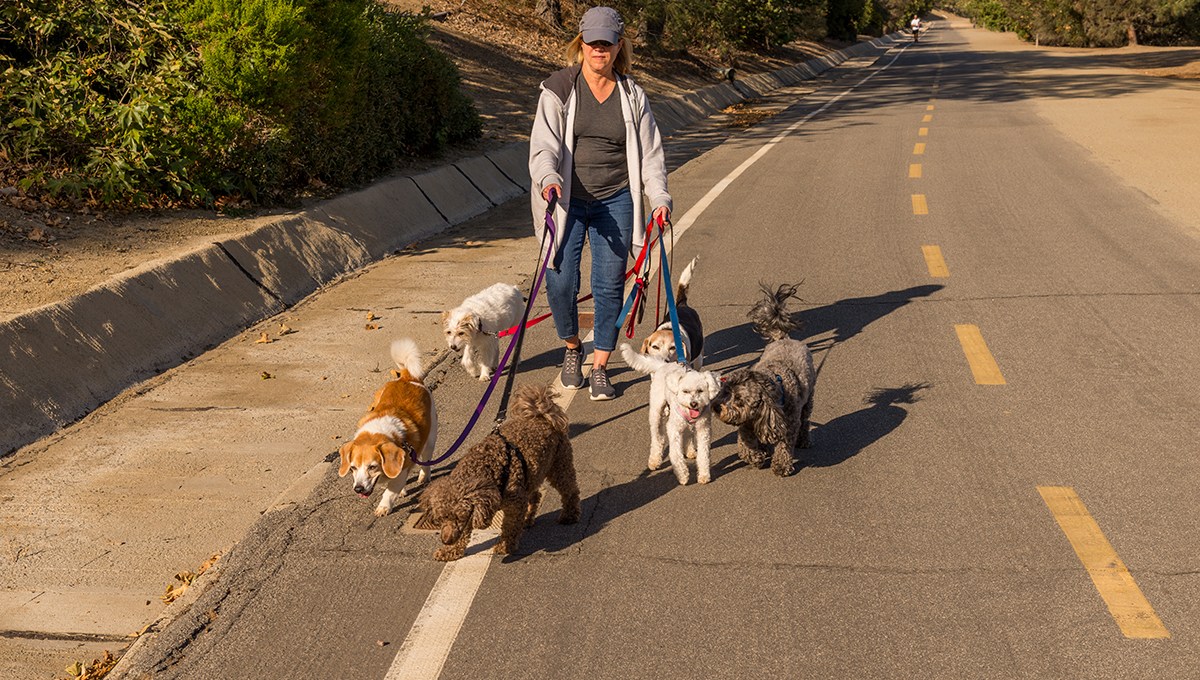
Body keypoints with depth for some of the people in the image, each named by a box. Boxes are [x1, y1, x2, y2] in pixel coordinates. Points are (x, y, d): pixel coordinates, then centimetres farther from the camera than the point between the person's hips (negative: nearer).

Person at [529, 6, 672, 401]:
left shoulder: (631, 95, 7)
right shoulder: (558, 90, -1)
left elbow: (650, 152, 9)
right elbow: (544, 144, -10)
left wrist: (659, 198, -4)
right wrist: (548, 178, -30)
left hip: (615, 203, 2)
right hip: (567, 203, -1)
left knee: (610, 286, 1)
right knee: (560, 282, -6)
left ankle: (600, 368, 14)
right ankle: (571, 348, 24)